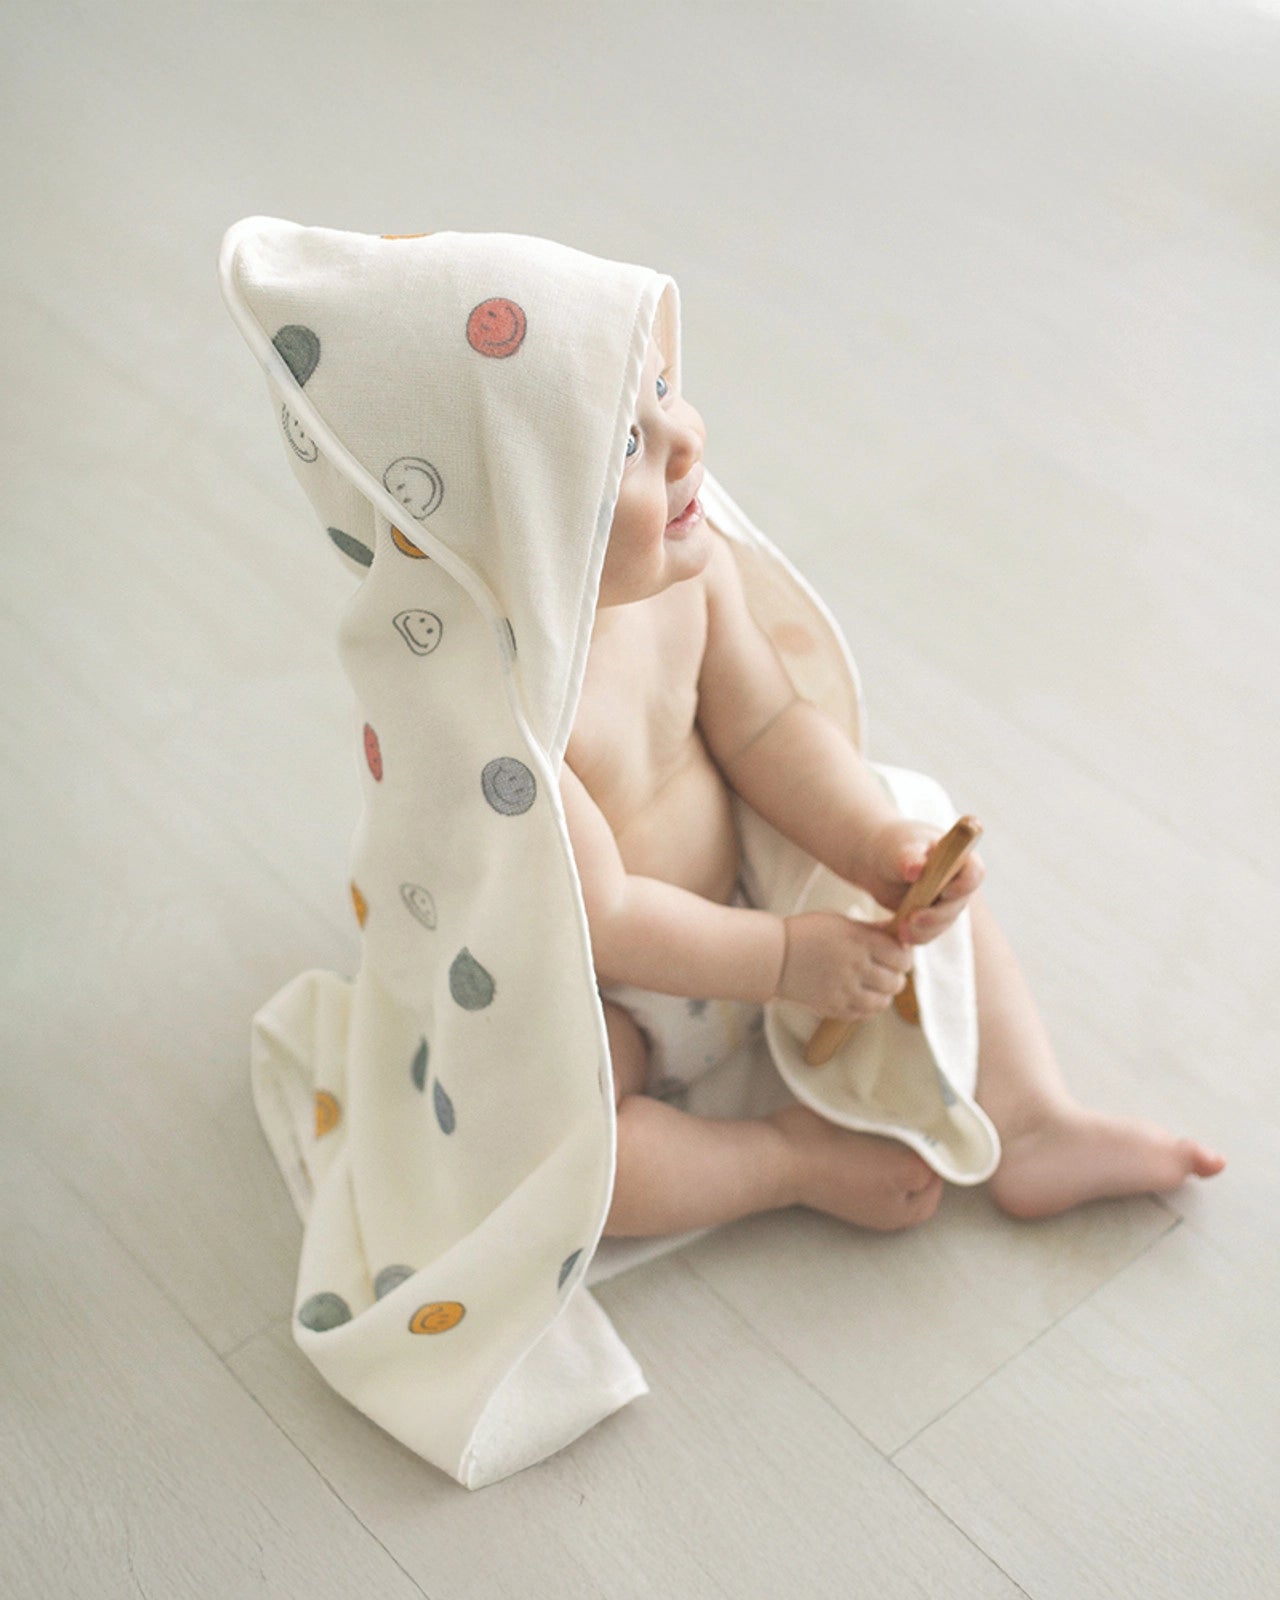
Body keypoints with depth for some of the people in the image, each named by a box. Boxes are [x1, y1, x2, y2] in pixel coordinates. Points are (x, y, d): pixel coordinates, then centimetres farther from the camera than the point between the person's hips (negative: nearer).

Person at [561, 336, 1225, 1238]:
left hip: (726, 886, 7)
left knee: (933, 876, 4)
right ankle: (791, 1158, -9)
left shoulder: (685, 564, -15)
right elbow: (603, 923, -30)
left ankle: (1029, 1123, 4)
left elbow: (764, 730, -4)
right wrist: (784, 958, -20)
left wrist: (879, 845, -19)